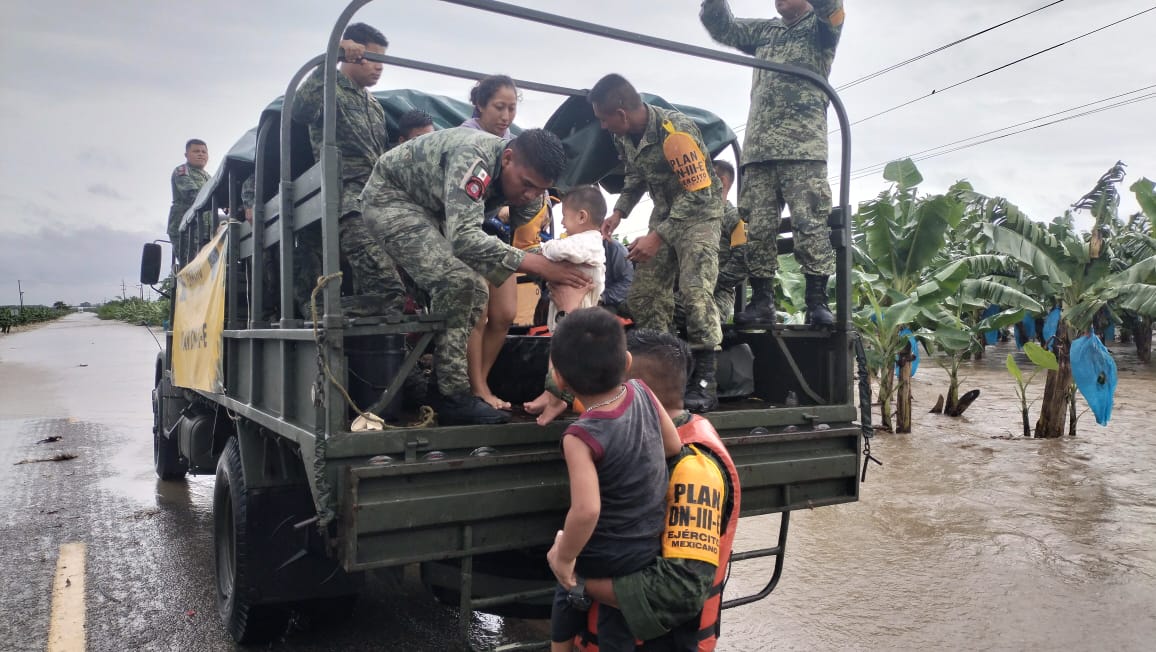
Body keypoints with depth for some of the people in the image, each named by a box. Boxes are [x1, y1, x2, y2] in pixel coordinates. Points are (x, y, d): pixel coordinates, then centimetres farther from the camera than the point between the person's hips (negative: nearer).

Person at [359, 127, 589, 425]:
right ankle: (453, 396, -17)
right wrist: (537, 264, -48)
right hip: (389, 196, -9)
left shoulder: (524, 176, -9)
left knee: (475, 289, 2)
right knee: (456, 282, -24)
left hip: (429, 210, 9)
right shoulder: (473, 158, -35)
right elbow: (464, 238, -45)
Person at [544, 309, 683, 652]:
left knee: (569, 594, 28)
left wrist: (564, 557, -23)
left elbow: (586, 510, -40)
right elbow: (673, 445, 1)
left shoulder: (581, 437, -31)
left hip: (605, 559, -5)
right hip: (650, 545, 5)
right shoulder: (641, 391, -14)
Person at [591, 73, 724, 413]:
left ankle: (705, 382, -15)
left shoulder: (676, 131, -29)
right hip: (665, 212, 8)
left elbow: (699, 193, -29)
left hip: (699, 211, -8)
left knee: (695, 290, -22)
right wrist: (618, 212, -3)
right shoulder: (624, 135, -4)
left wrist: (657, 237, -30)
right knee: (643, 295, 1)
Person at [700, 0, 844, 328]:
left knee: (811, 224, -11)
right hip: (758, 148, 4)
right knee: (756, 227, -2)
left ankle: (817, 302, -11)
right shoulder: (764, 30, 27)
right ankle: (761, 301, 1)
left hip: (804, 147, -4)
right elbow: (722, 27, 21)